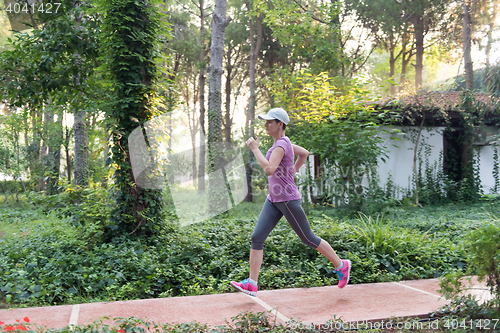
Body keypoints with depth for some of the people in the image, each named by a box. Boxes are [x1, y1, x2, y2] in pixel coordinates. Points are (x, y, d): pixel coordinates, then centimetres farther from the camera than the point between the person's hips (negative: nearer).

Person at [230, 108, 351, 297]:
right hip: (274, 200, 9)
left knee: (308, 239, 5)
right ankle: (251, 285, -1)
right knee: (257, 238, -2)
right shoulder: (282, 142, 10)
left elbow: (269, 169, -33)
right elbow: (304, 153, 26)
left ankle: (341, 266, 25)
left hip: (288, 200, -9)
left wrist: (255, 149, -24)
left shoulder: (281, 145, -18)